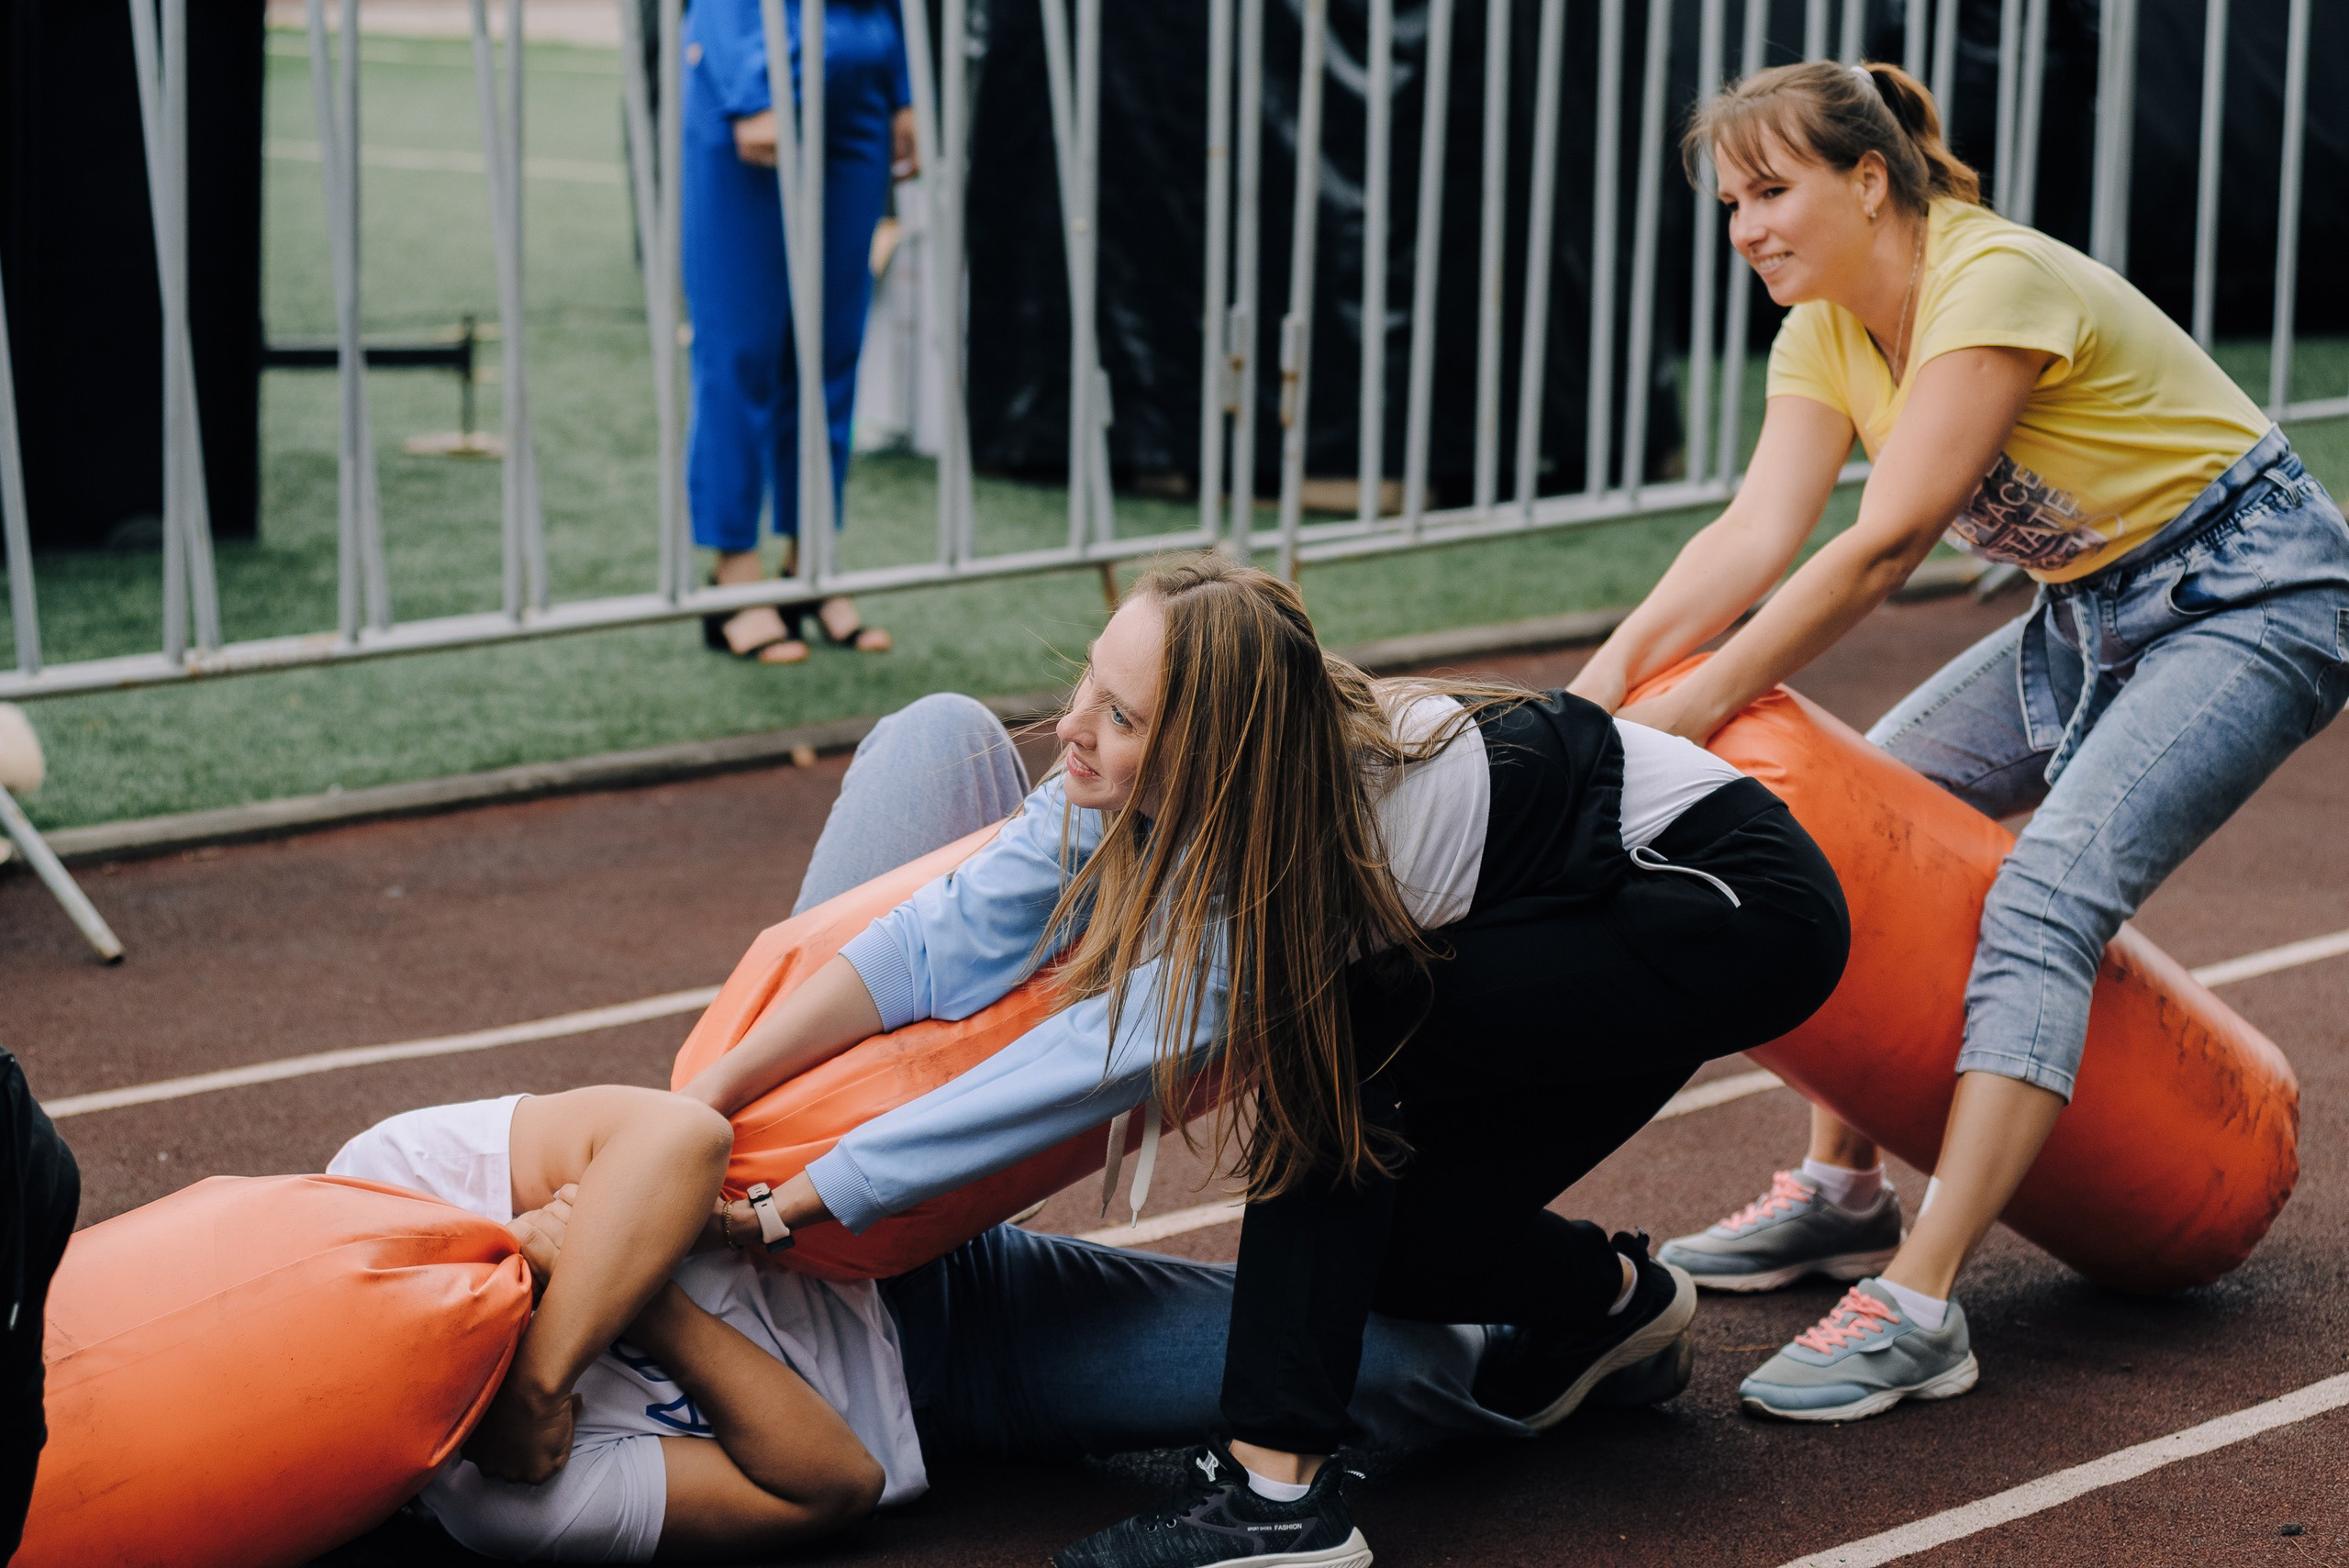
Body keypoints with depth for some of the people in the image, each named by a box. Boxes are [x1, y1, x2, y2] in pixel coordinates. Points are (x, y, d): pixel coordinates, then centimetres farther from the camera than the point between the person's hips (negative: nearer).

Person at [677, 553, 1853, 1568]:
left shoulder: (1306, 854, -35)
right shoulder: (1151, 783, -15)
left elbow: (1087, 1066, -34)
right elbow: (955, 934, -15)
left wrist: (792, 1203, -32)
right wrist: (715, 1096, -22)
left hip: (1745, 906, -8)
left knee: (1332, 1047, -24)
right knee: (1359, 1231, 2)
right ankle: (1608, 1297, 30)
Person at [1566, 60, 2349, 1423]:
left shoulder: (1996, 284, -26)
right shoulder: (1826, 330, 0)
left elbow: (1882, 551, -30)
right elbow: (1760, 531, -12)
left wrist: (1697, 709, -30)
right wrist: (1618, 671, -27)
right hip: (2094, 606, 9)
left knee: (2043, 898, -25)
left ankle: (1916, 1310, -30)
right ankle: (1846, 1192, 15)